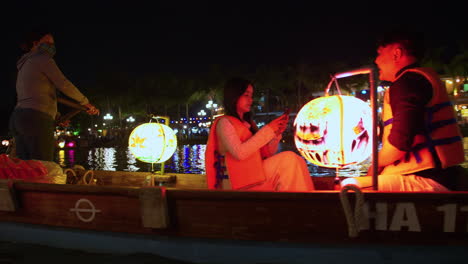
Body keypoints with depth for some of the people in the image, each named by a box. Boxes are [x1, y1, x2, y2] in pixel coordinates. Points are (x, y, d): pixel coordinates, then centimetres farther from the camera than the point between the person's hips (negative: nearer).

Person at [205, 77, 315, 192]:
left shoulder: (248, 123, 20)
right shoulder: (224, 122, -4)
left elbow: (265, 154, 16)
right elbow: (239, 153, -21)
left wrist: (276, 133, -2)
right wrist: (268, 129, -16)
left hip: (254, 178, 7)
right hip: (239, 183, -7)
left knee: (297, 161, -15)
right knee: (288, 159, -20)